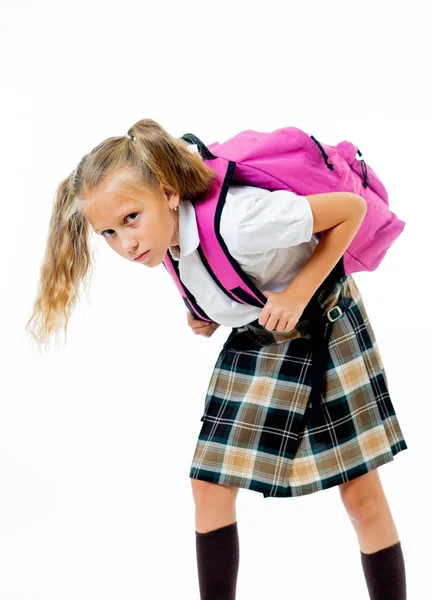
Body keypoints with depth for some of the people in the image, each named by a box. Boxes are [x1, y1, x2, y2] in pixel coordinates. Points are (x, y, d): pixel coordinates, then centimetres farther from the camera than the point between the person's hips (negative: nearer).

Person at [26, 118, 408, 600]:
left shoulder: (239, 220, -36)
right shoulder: (159, 238, -12)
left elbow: (351, 208, -26)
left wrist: (298, 293, -27)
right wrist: (205, 315, -6)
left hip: (322, 325, -6)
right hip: (253, 340, 6)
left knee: (361, 493, -2)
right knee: (209, 483, 4)